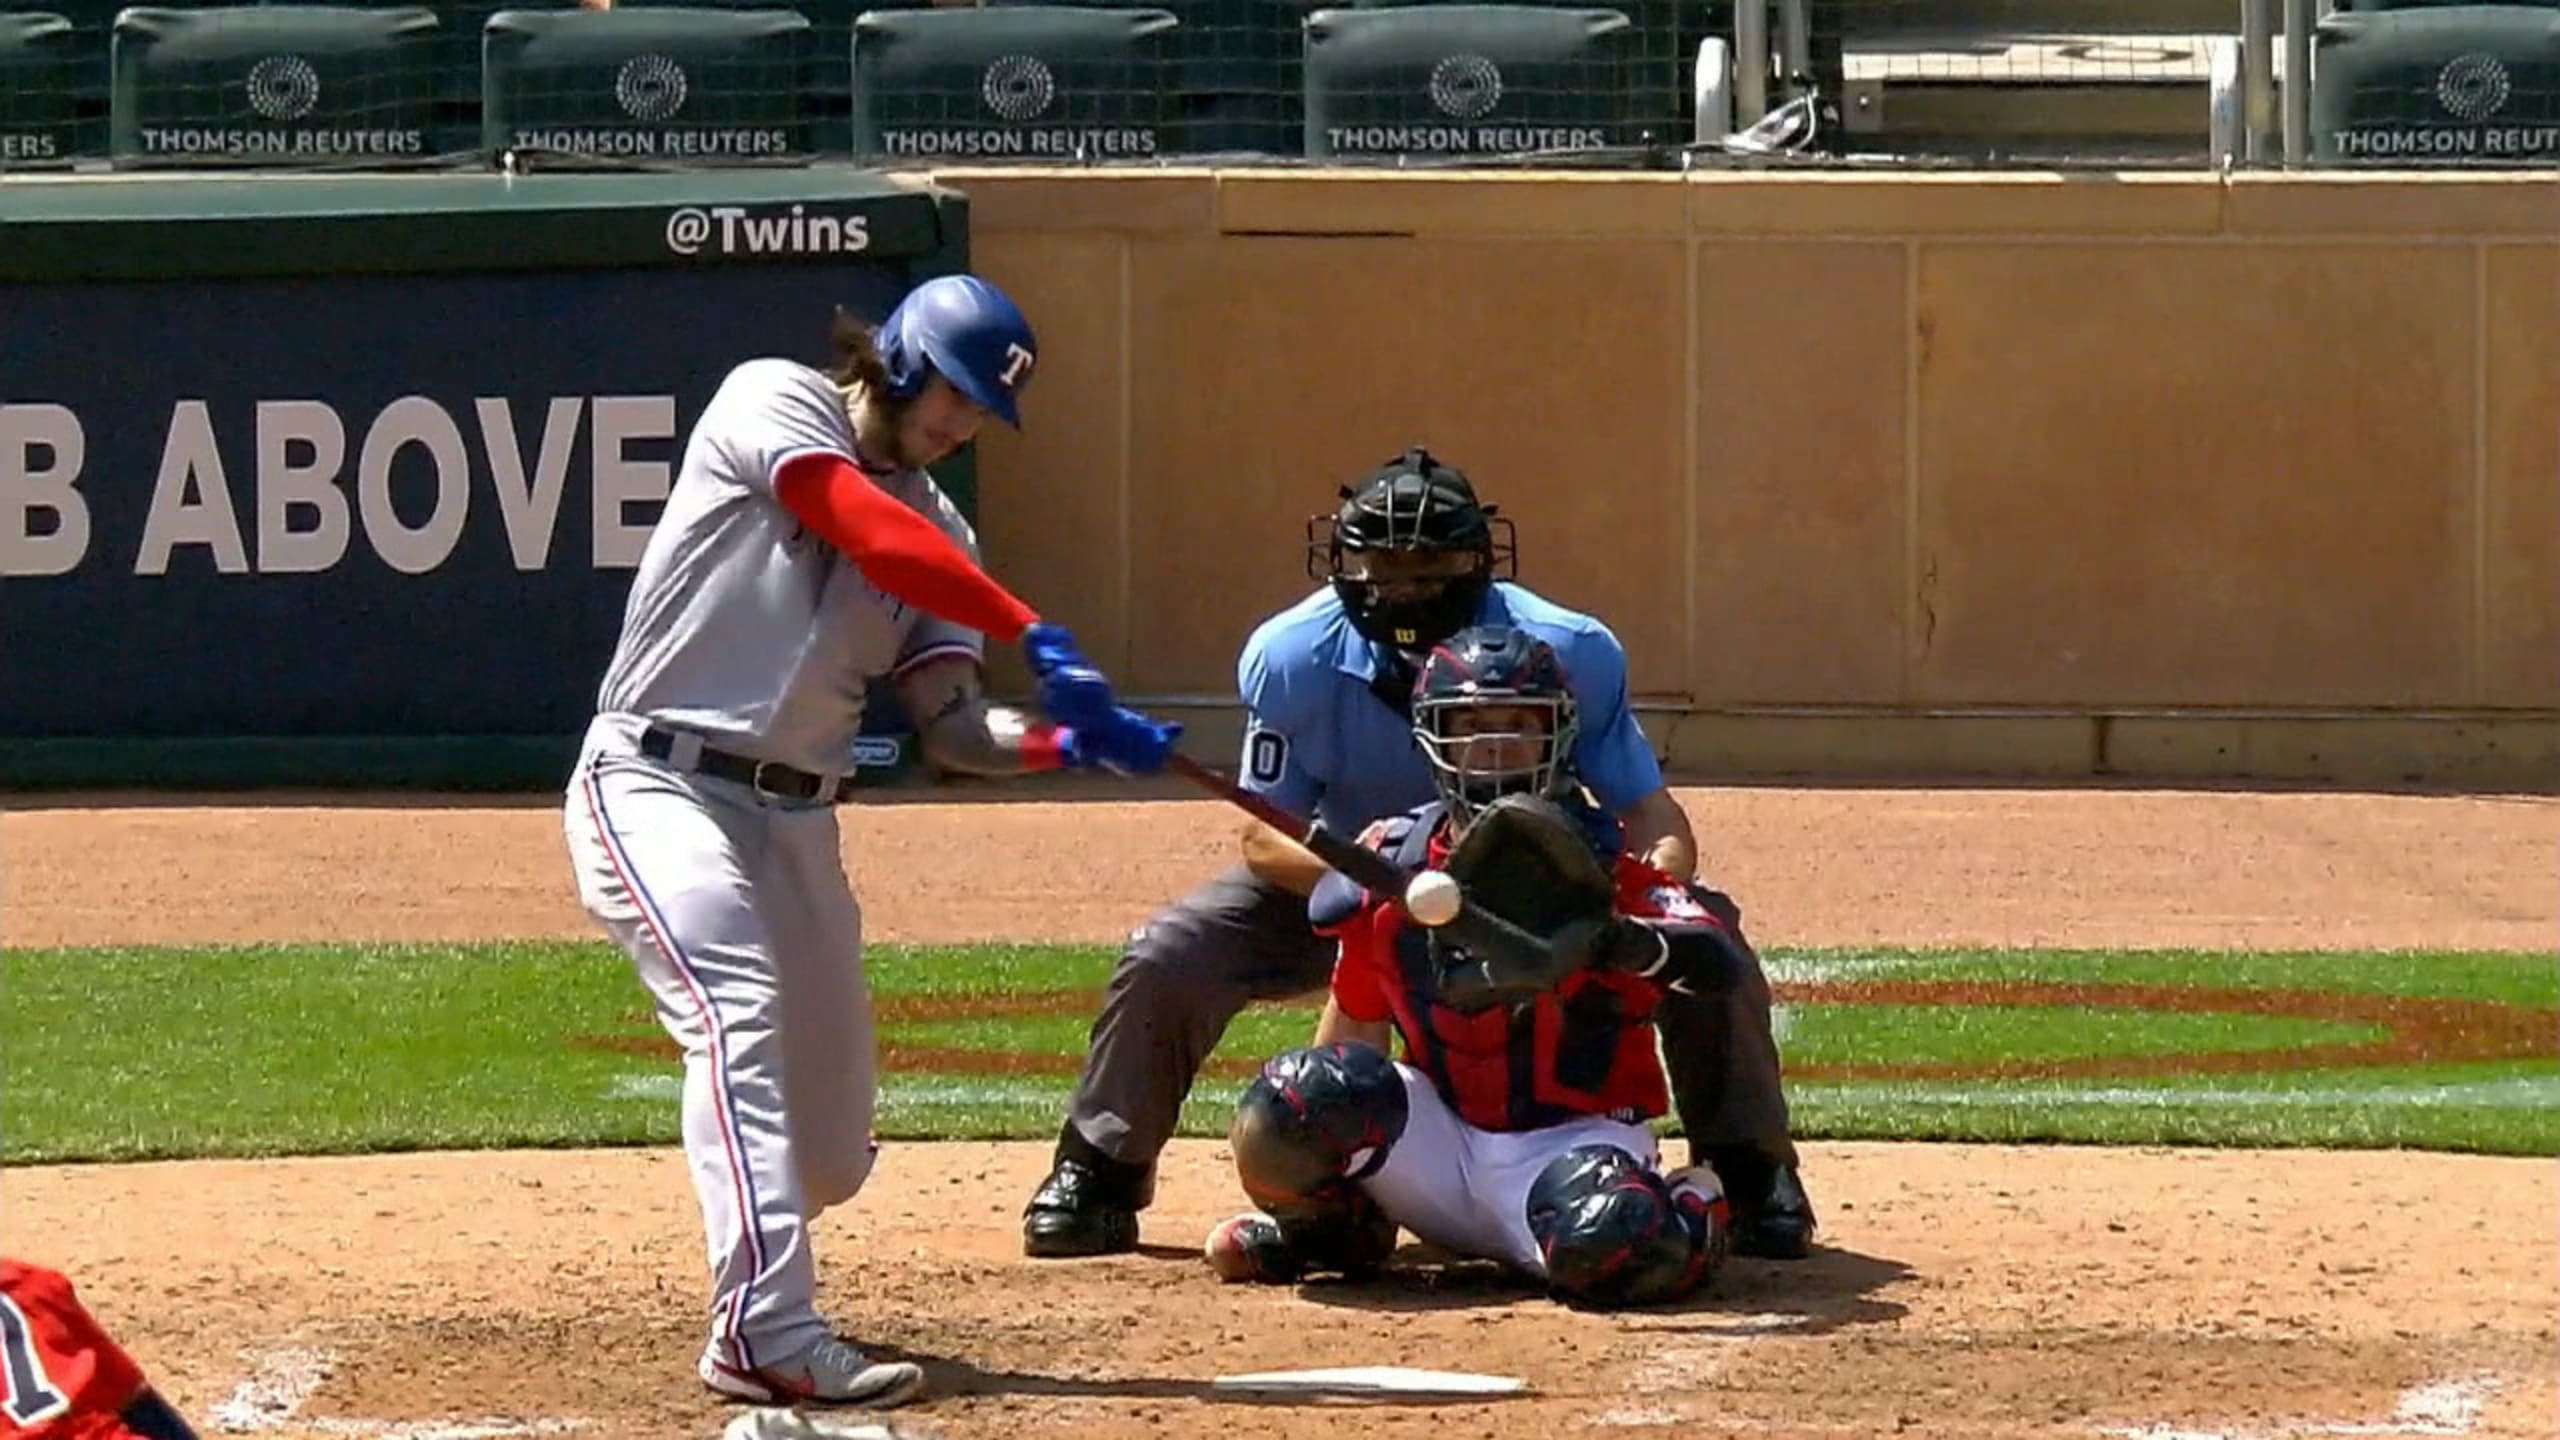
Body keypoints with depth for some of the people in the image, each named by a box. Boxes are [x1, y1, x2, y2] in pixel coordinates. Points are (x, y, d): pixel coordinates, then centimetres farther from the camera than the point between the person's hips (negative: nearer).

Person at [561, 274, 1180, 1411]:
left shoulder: (934, 528, 13)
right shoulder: (773, 402, -4)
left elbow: (949, 727, 2)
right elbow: (873, 534, -22)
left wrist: (1068, 742, -17)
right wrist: (1035, 636, -29)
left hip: (794, 824, 7)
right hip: (655, 786, -7)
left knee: (830, 1155, 7)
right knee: (742, 1010, -31)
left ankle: (758, 1279, 40)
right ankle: (768, 1339, -38)